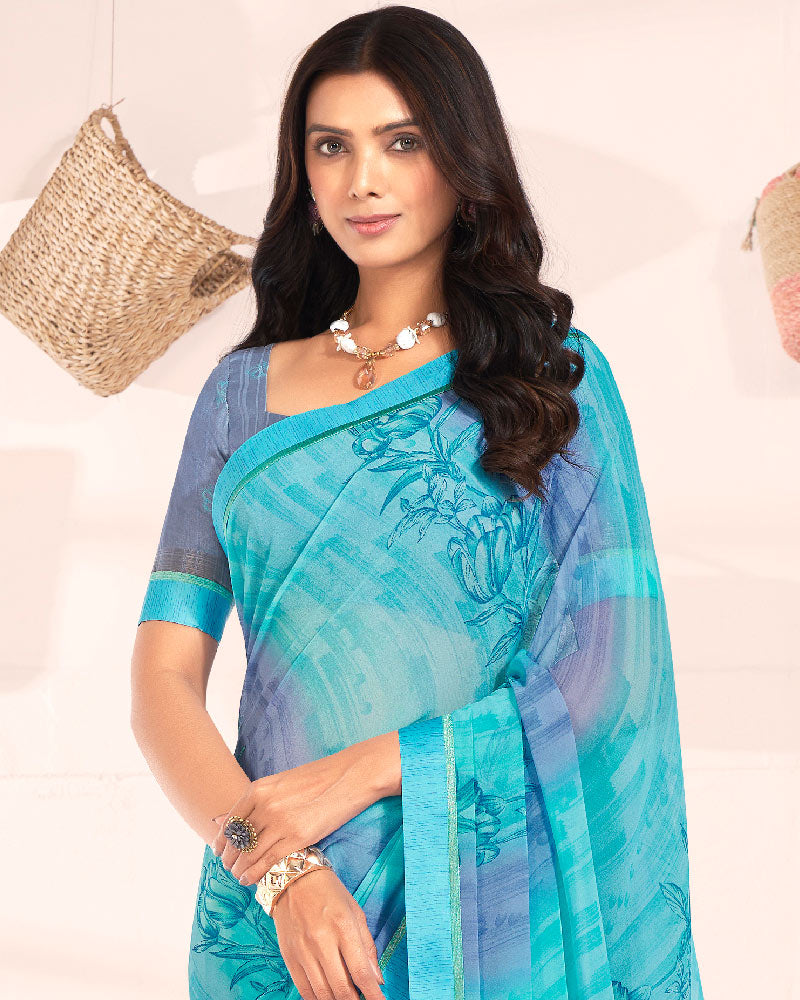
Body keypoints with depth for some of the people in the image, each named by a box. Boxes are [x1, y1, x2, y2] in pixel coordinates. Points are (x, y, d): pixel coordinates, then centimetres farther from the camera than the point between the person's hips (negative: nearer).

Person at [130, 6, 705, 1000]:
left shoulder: (557, 377, -1)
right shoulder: (243, 392, 3)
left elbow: (608, 674, -9)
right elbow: (163, 678, -3)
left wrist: (361, 770, -16)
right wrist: (281, 870, -17)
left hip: (495, 912, -1)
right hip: (279, 915, 1)